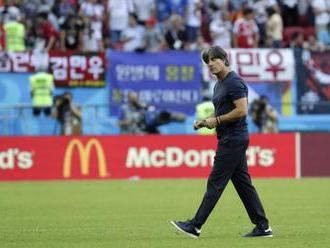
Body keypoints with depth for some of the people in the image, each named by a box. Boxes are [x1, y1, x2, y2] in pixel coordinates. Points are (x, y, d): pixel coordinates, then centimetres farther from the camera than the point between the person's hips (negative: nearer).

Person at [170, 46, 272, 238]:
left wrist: (217, 120, -15)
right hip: (230, 140, 10)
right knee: (243, 184, 8)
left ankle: (195, 226, -3)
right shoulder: (219, 85, 18)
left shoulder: (234, 82, -14)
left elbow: (242, 111, -22)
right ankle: (263, 227, 8)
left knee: (215, 183, -6)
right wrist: (205, 123, 9)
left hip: (233, 140, -10)